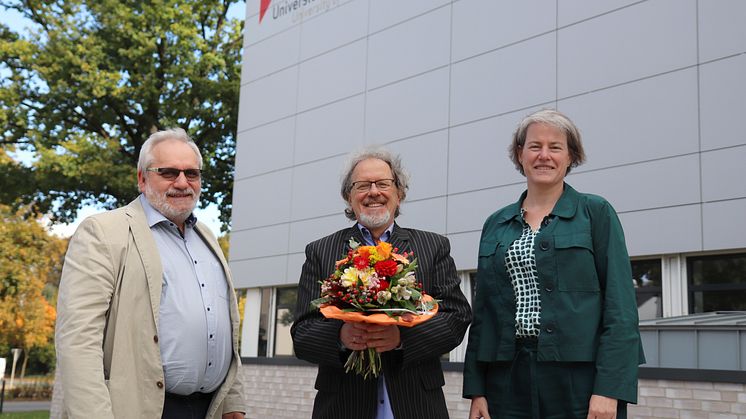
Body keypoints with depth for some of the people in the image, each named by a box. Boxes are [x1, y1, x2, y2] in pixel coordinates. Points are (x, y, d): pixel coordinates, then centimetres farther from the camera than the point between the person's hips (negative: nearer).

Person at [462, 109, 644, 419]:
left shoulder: (596, 213, 1)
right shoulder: (495, 225, 12)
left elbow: (620, 304, -6)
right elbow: (482, 309, 11)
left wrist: (609, 389, -14)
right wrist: (476, 388, 5)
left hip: (581, 379, -3)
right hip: (508, 379, 3)